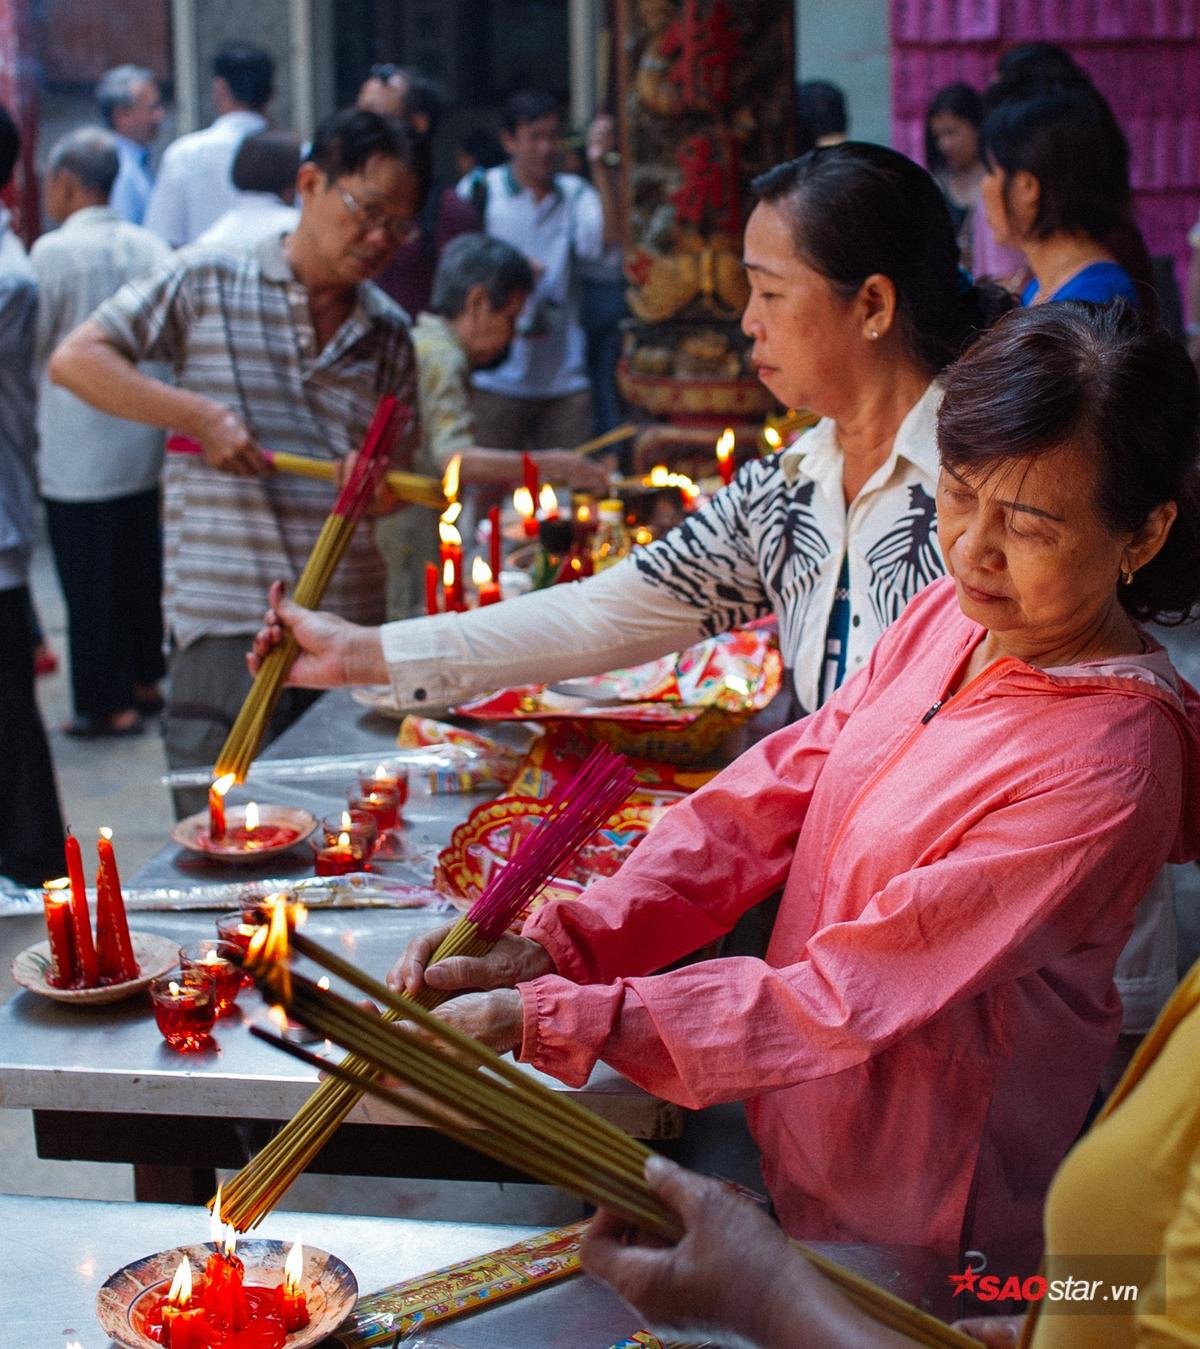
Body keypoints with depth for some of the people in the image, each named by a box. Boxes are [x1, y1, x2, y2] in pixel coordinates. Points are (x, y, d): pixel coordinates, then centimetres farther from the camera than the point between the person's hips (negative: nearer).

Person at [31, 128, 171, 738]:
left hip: (77, 452, -6)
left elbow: (29, 350, -8)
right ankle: (144, 679, 28)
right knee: (141, 567, 16)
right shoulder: (150, 247, 2)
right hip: (143, 440, 6)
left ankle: (107, 703, 7)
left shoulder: (52, 252, -14)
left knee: (89, 580, 2)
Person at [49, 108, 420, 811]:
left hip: (352, 620, 5)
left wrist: (386, 485, -3)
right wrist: (200, 415, -12)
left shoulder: (388, 330, 14)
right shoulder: (207, 281, 1)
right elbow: (75, 359, -2)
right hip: (227, 620, -4)